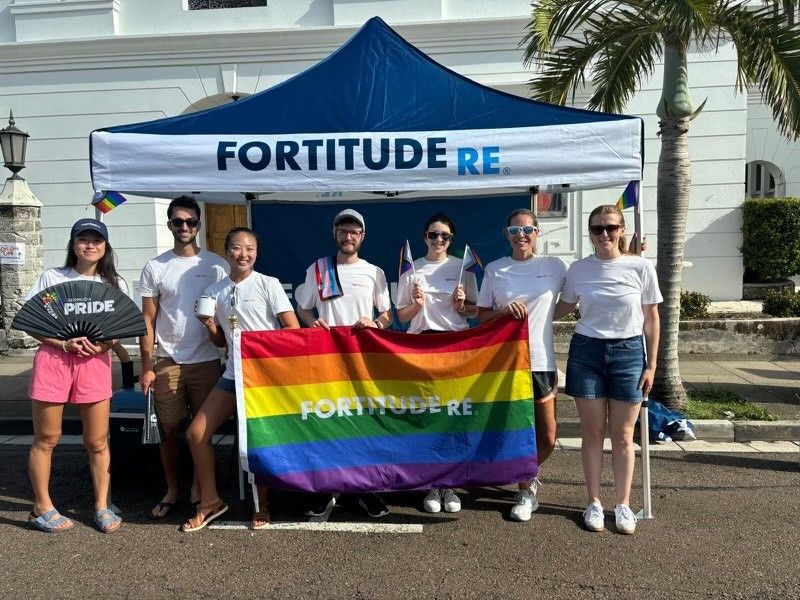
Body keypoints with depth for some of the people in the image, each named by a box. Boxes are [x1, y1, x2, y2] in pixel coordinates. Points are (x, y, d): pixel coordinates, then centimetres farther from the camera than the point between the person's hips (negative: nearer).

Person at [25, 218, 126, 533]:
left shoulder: (115, 283, 8)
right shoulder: (52, 277, 2)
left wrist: (105, 344, -10)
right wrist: (64, 343, -14)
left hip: (96, 362, 2)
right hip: (53, 360, -1)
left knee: (98, 441, 5)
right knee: (46, 439, 8)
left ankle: (101, 506, 19)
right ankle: (42, 507, 24)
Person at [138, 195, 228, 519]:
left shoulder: (216, 265, 1)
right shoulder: (155, 268, 3)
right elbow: (148, 321, 4)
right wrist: (147, 366, 0)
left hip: (206, 361, -1)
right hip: (167, 362, 1)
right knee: (169, 429, 9)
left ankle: (199, 487, 25)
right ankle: (171, 490, 25)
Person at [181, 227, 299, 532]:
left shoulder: (268, 284, -5)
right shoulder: (214, 292, 9)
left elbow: (294, 329, -9)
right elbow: (220, 341, 15)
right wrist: (209, 325, -4)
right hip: (234, 374, 5)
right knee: (196, 432, 2)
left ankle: (262, 504, 23)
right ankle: (210, 501, 19)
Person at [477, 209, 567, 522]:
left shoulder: (554, 266, 3)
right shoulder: (494, 269, 3)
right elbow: (481, 314, 8)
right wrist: (505, 310, -13)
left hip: (541, 360, 1)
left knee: (547, 438, 5)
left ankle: (525, 477, 35)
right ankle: (526, 489, 30)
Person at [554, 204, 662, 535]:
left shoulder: (641, 267, -4)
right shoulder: (578, 269, 0)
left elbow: (651, 318, 1)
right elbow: (564, 307, 16)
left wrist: (651, 365, 0)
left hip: (628, 352, -1)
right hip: (586, 351, 1)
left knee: (622, 435, 6)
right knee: (592, 432, 7)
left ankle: (623, 504, 21)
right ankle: (594, 503, 20)